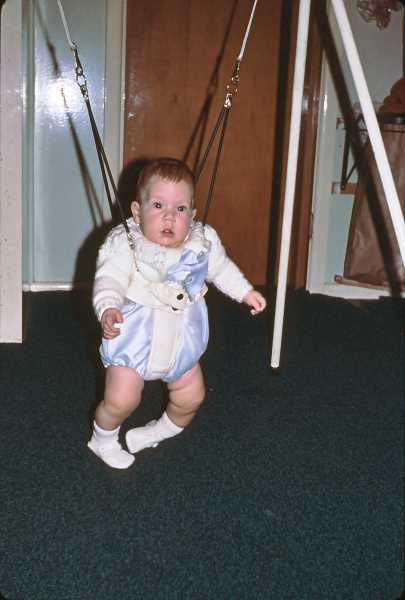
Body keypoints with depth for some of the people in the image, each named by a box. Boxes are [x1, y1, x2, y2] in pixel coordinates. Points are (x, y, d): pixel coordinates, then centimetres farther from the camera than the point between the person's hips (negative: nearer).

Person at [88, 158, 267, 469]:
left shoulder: (203, 241, -7)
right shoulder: (124, 244, -21)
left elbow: (221, 268, 12)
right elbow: (109, 280, -31)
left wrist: (246, 292, 14)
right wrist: (108, 309, -49)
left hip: (181, 339, 5)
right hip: (134, 338, -4)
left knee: (191, 397, 15)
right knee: (121, 399, -11)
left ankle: (164, 430, 46)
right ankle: (104, 438, 21)